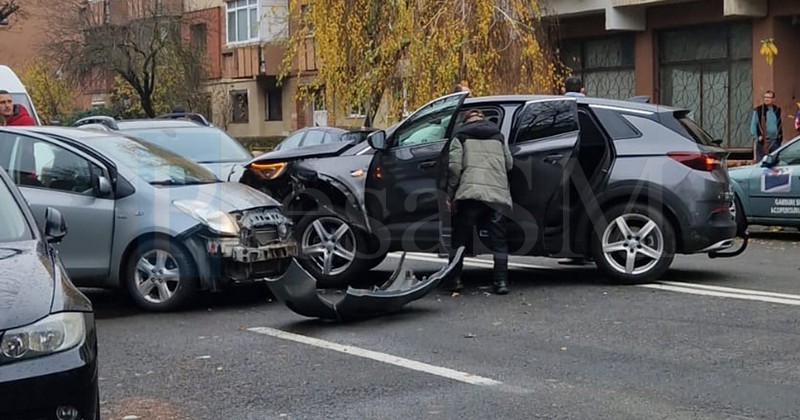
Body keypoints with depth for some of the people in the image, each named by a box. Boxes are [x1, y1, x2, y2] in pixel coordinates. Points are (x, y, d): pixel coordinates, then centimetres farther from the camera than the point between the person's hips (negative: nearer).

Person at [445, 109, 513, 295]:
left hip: (471, 192, -3)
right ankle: (501, 281, 4)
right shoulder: (498, 136, 23)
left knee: (459, 238, 9)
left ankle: (455, 279, 7)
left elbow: (454, 166, -1)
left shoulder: (461, 136, 11)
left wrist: (450, 195, 3)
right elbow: (509, 164, 18)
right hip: (498, 193, 3)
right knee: (499, 239, 8)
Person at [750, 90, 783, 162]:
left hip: (775, 141, 4)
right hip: (762, 142, -4)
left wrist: (780, 135, 11)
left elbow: (779, 124, 19)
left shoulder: (777, 110, 9)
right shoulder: (758, 110, -4)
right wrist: (756, 137, -11)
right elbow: (753, 125, -4)